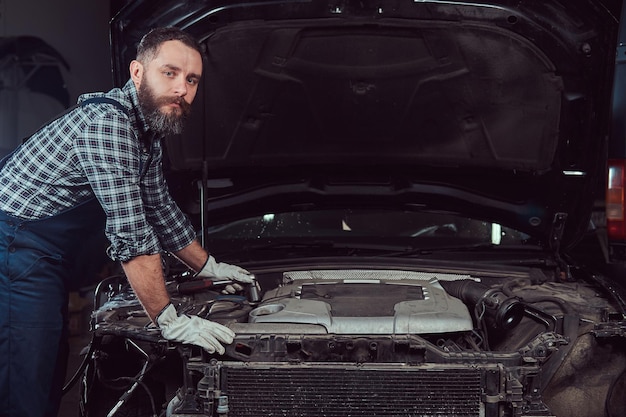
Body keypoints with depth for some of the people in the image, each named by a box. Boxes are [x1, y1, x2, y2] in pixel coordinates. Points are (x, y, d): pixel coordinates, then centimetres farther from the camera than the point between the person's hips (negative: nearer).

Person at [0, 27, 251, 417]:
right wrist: (170, 321, -23)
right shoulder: (108, 122, -23)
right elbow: (130, 233, -26)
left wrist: (210, 266, 28)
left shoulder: (149, 129, 10)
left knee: (52, 370, 13)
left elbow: (161, 209, 23)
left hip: (49, 255, 10)